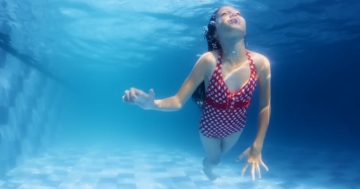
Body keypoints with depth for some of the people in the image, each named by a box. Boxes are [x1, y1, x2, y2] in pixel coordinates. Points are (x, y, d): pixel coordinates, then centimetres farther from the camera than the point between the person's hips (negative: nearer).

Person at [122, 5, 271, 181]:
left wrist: (257, 146, -12)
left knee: (222, 152, 34)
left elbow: (265, 106, -13)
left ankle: (209, 164, 73)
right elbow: (178, 101, -31)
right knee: (213, 159, 28)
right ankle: (206, 166, 69)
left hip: (236, 126, 3)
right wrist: (153, 104, -52)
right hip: (210, 127, -2)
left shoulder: (260, 62, -27)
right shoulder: (209, 60, -34)